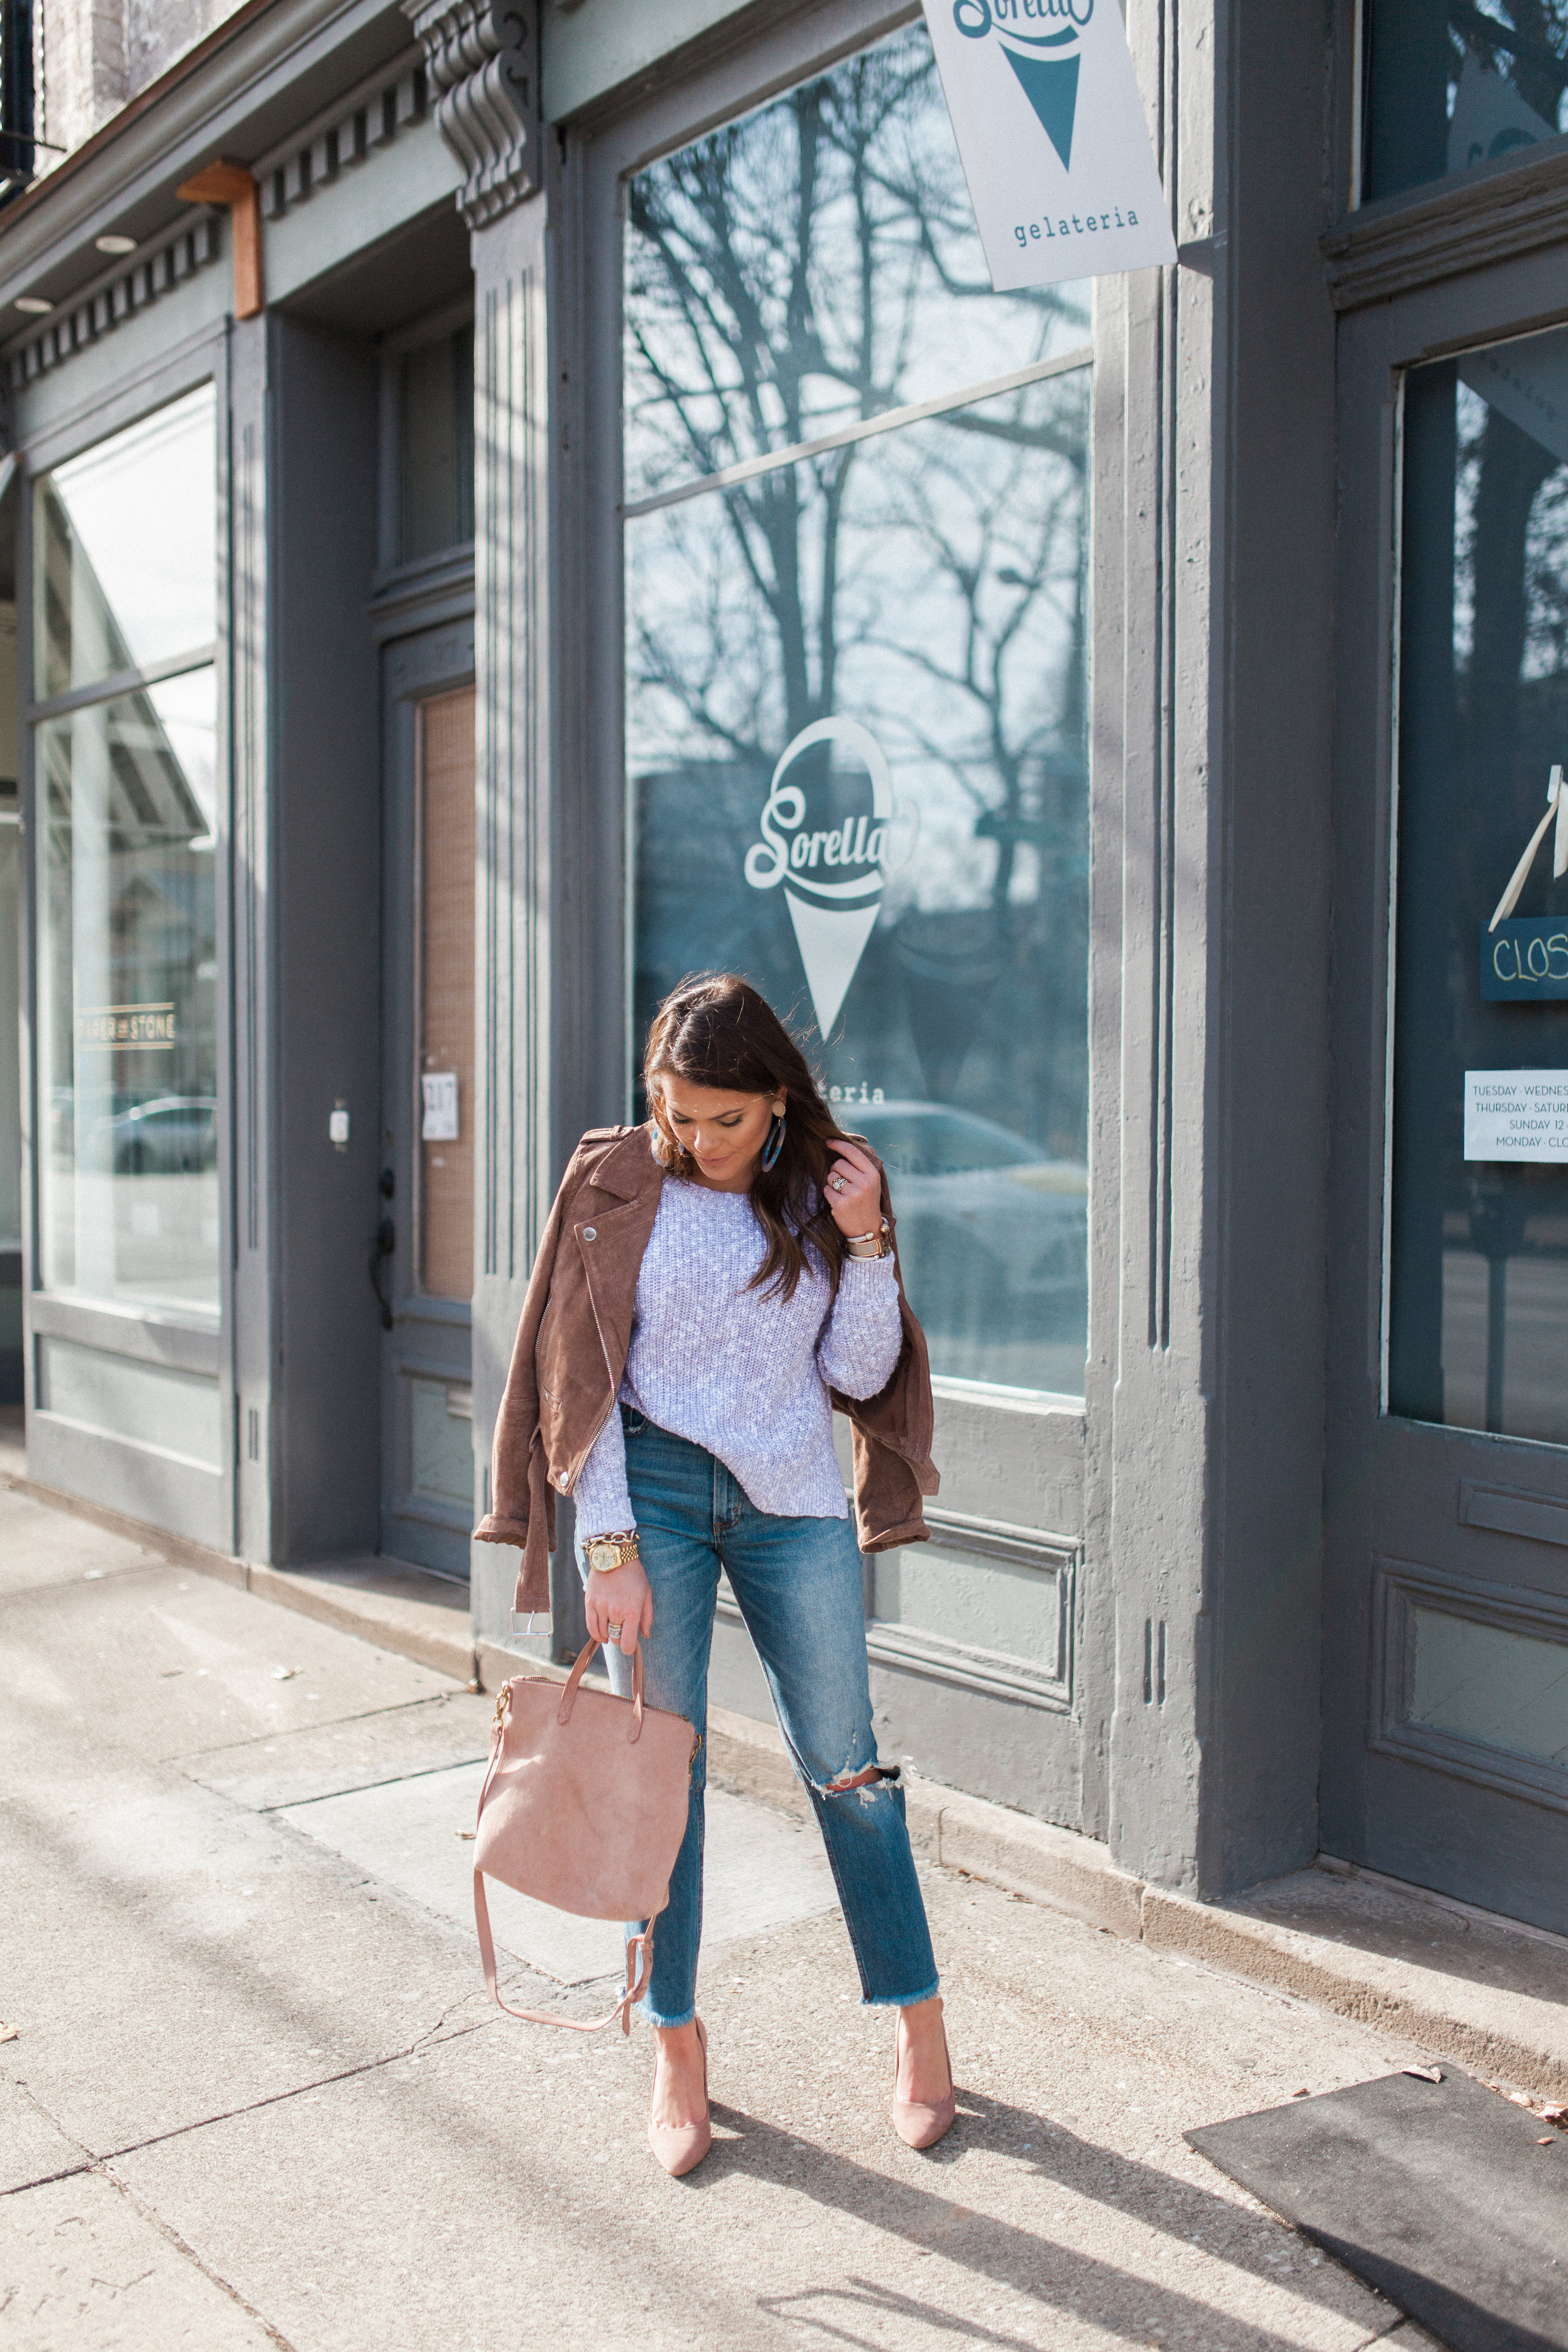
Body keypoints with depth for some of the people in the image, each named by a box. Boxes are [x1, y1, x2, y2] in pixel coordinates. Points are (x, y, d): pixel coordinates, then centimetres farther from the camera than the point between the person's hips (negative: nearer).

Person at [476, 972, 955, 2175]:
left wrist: (865, 1242, -12)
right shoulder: (618, 1184, -4)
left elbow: (859, 1375, 1)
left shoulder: (827, 1187, 1)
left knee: (845, 1764, 7)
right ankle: (678, 2043, 23)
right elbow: (582, 1376, -4)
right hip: (653, 1488, -1)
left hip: (792, 1500, 1)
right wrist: (607, 1545, -9)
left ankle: (920, 2021, 24)